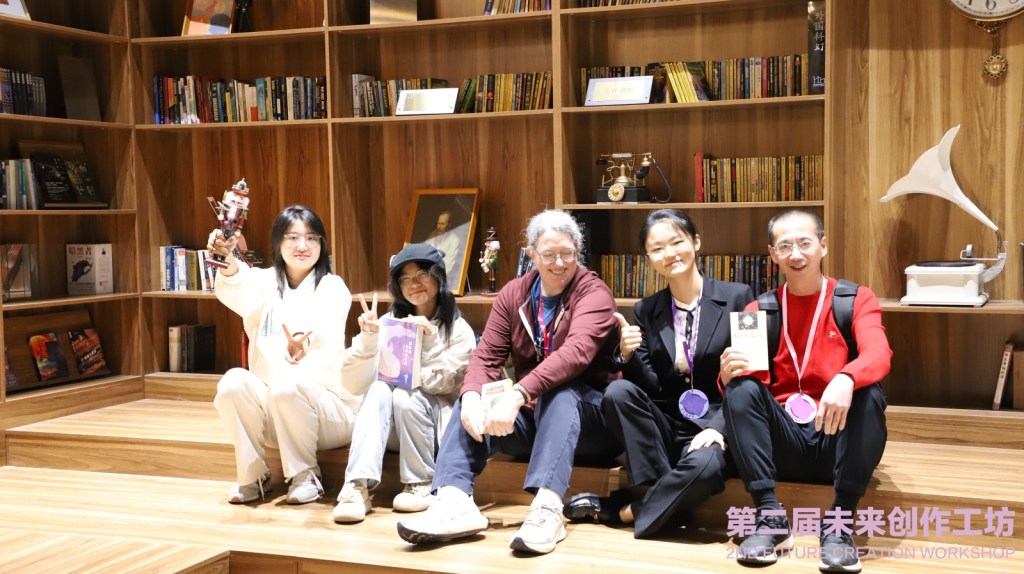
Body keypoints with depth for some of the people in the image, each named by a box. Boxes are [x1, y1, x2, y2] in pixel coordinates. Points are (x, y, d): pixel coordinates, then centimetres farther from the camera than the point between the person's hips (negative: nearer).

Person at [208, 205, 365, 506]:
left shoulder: (332, 287, -3)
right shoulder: (265, 282, 5)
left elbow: (326, 327, -25)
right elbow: (239, 296, -20)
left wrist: (305, 342, -50)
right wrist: (229, 263, -44)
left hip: (327, 405, -3)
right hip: (271, 411, 3)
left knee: (286, 387, -33)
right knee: (233, 381, -25)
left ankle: (306, 475, -11)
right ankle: (253, 475, -7)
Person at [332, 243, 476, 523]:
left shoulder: (459, 330, 4)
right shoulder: (390, 321, 13)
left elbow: (442, 383, -6)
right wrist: (367, 337, -12)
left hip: (435, 422, -2)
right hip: (390, 429, 2)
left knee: (405, 395, -31)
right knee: (379, 390, -29)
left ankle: (420, 485, -16)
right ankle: (358, 486, -42)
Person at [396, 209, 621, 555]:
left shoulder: (593, 292, -11)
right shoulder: (514, 294, 6)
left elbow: (576, 351, -30)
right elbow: (487, 356, -4)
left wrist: (518, 394, -42)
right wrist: (471, 396, -28)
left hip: (584, 413, -5)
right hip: (531, 415, 5)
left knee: (558, 393, -35)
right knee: (471, 405, -17)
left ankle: (547, 508, -50)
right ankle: (455, 502, -37)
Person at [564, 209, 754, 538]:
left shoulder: (737, 297, -2)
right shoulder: (646, 311, 7)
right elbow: (649, 388, 3)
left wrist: (719, 426, -18)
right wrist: (629, 356, -18)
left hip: (715, 425, -3)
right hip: (667, 425, 3)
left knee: (704, 465, -36)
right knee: (617, 392, -26)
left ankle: (618, 511, -11)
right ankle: (670, 497, -17)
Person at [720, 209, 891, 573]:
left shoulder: (856, 299, 3)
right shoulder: (759, 309, 8)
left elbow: (878, 354, -18)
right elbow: (745, 380, -1)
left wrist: (845, 379, -41)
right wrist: (729, 374, -26)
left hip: (837, 438, -1)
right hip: (784, 441, 1)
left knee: (869, 394, -30)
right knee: (741, 389, -24)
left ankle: (839, 523, -22)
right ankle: (770, 517, -21)